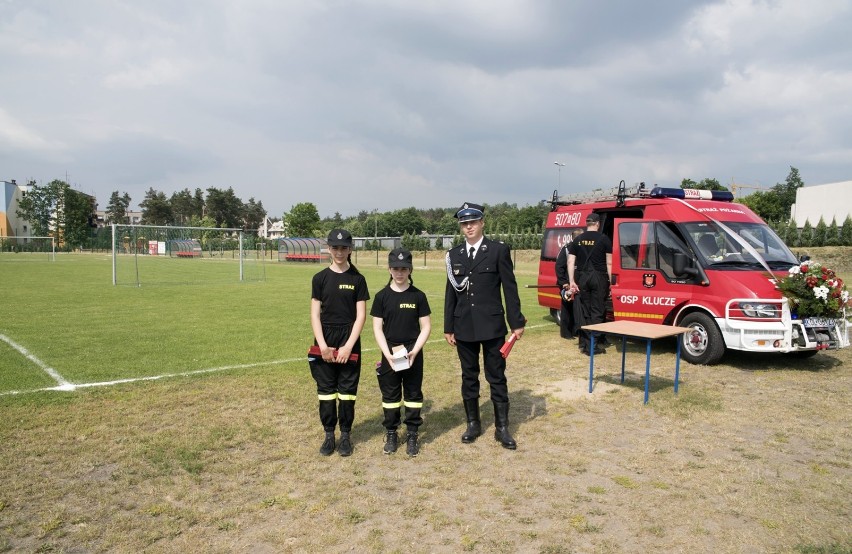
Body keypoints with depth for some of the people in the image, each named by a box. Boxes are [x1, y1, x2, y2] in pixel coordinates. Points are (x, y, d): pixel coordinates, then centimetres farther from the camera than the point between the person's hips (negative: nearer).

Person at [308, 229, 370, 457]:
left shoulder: (357, 279, 1)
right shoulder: (320, 278, 3)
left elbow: (361, 315, -3)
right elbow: (315, 315, 0)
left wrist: (348, 346, -12)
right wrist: (323, 346, -10)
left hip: (349, 341, -1)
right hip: (325, 340, 1)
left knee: (347, 389, 5)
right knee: (326, 389, 7)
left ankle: (345, 435, 17)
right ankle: (329, 435, 18)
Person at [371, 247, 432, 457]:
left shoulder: (418, 296, -3)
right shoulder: (382, 296, -2)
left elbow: (426, 326, -2)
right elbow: (377, 328, -2)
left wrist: (415, 351, -14)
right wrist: (387, 353, -14)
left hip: (413, 353, 0)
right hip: (389, 353, 1)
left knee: (413, 394, 7)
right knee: (390, 395, 9)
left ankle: (412, 435, 18)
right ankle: (391, 434, 22)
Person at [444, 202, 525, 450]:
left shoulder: (498, 250, -3)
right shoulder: (454, 254, 7)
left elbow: (510, 288, -3)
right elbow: (450, 293, 9)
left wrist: (516, 322, -6)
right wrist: (448, 327, 7)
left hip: (492, 325, -3)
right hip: (464, 327, 3)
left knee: (496, 377, 4)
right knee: (469, 377, 12)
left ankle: (502, 427, 15)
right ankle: (473, 424, 25)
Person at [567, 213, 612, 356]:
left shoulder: (578, 240, 8)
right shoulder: (604, 239, -1)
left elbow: (571, 261, 3)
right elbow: (609, 263, -2)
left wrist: (571, 281, 2)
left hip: (582, 277, 3)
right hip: (599, 277, -3)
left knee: (583, 311, 10)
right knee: (597, 312, 0)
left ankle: (584, 343, 15)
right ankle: (593, 345, -3)